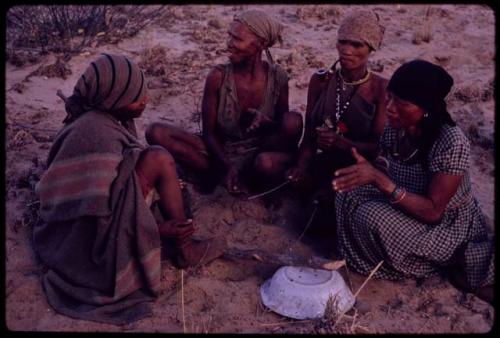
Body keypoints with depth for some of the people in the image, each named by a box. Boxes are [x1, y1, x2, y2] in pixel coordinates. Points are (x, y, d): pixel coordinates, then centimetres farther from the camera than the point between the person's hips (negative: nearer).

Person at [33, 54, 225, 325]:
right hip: (90, 240, -10)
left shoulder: (106, 118, 0)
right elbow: (98, 214, -27)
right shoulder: (99, 135, -28)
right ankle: (186, 249, -4)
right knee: (159, 159, -19)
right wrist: (158, 228, -19)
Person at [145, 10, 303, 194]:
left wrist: (265, 122, -22)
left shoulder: (277, 78, -10)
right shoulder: (218, 76, -13)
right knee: (156, 132, -20)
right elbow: (209, 132, -6)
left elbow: (284, 128, 1)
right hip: (221, 155, 0)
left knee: (293, 120, -31)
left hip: (258, 156, 0)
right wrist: (228, 166, -21)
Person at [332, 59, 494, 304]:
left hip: (449, 226, -7)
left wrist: (378, 178, -39)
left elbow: (433, 212, -31)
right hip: (413, 211, 8)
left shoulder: (451, 144, -30)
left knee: (373, 218, -29)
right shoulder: (395, 129, -9)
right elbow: (389, 179, 5)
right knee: (349, 195, -11)